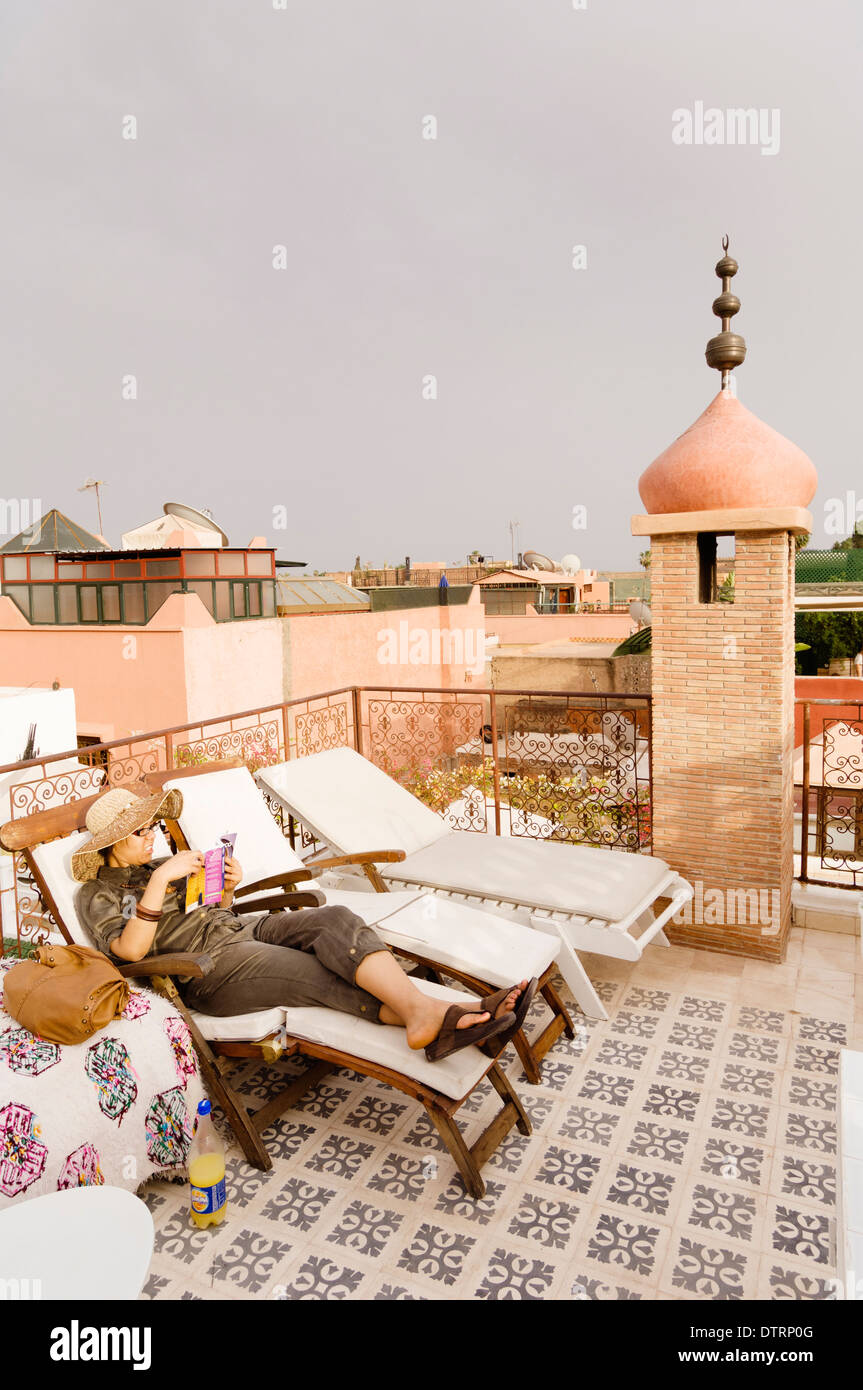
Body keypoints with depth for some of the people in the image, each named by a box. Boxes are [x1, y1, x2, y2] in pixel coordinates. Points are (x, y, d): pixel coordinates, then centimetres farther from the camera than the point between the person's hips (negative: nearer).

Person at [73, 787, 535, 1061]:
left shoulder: (156, 864, 22)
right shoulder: (95, 894, 3)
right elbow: (130, 948, -16)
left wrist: (227, 888, 4)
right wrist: (160, 880, -22)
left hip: (243, 928, 6)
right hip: (207, 968, -6)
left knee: (335, 919, -25)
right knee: (327, 977, -28)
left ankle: (422, 1009, -45)